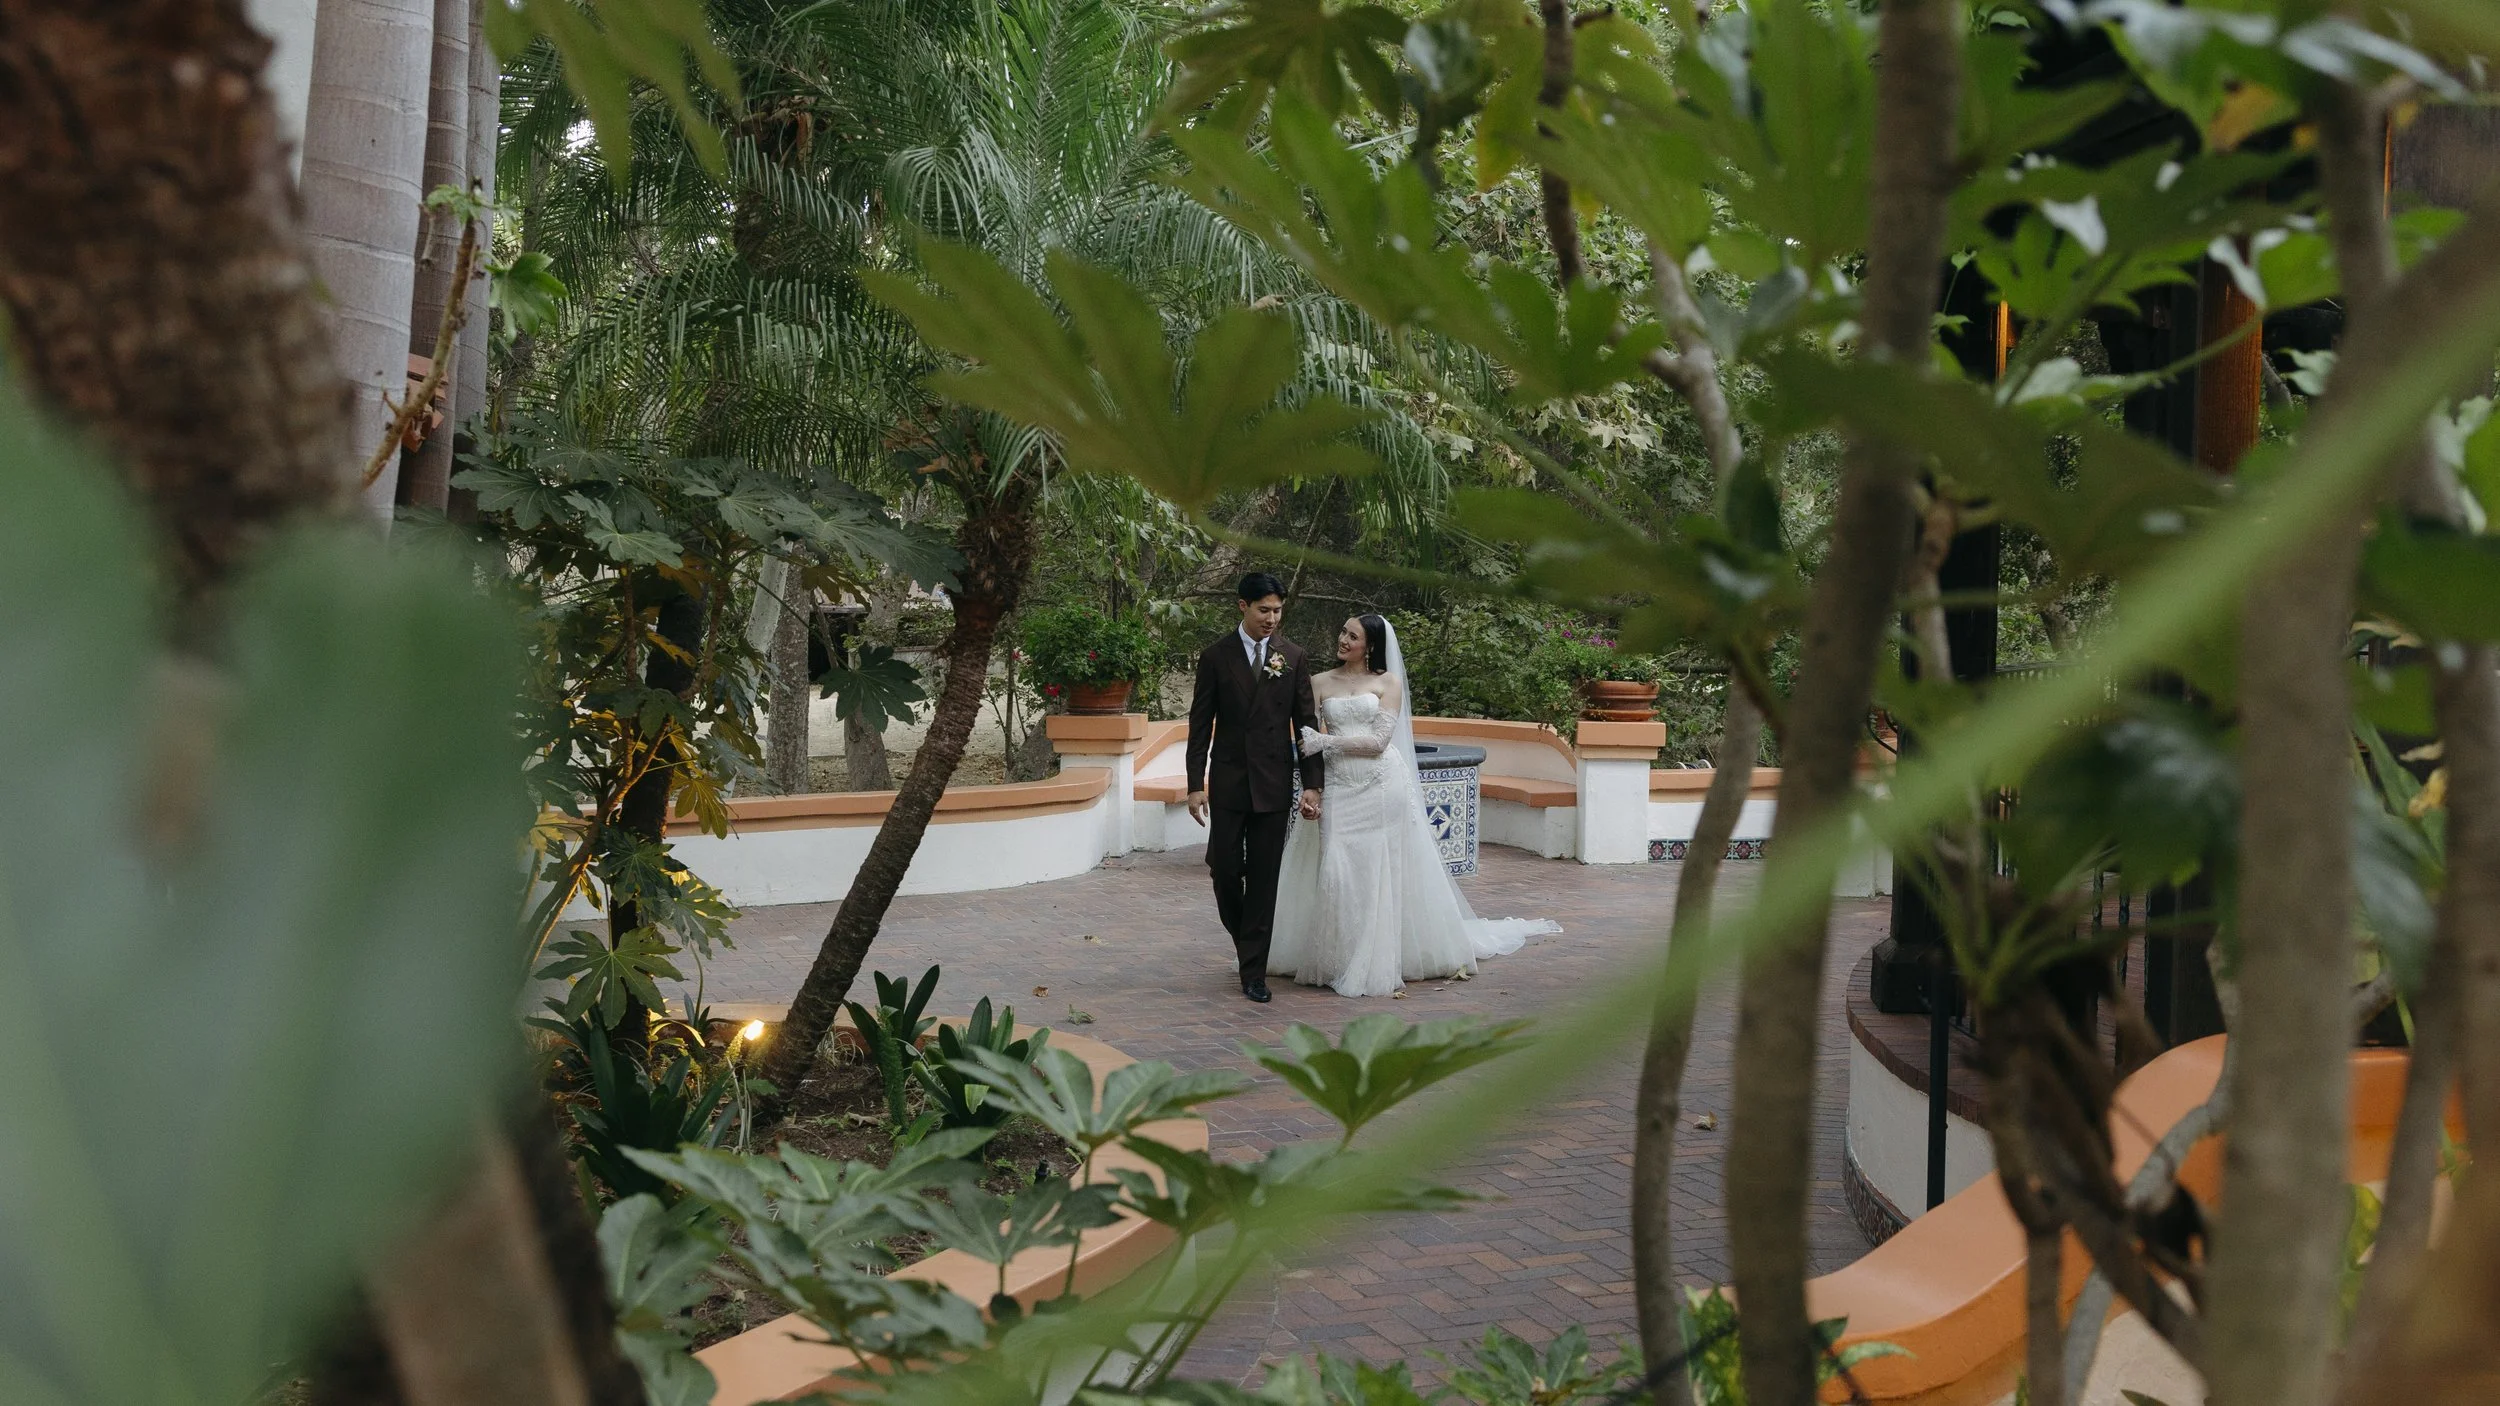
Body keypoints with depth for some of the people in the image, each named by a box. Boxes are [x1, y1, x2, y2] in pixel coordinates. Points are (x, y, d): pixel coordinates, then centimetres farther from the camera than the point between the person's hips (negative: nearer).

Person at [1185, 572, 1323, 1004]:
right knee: (1224, 868, 0)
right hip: (1228, 781, 0)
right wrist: (1195, 785, -5)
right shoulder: (1215, 656, 0)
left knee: (1264, 876, 1)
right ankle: (1243, 936, 30)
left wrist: (1312, 785, -2)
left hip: (1274, 783, 1)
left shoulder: (1293, 658, 4)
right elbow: (1200, 725, 1)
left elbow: (1306, 723, 5)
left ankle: (1253, 972, 7)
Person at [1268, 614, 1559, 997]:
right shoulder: (1320, 683, 11)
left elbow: (1379, 740, -7)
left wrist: (1327, 742, -13)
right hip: (1339, 788, 2)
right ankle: (1337, 959, 12)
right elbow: (1304, 731, 6)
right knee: (1334, 875, -1)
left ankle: (1384, 958, 15)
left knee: (1383, 875, 3)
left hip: (1382, 787, -2)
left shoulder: (1388, 681, 4)